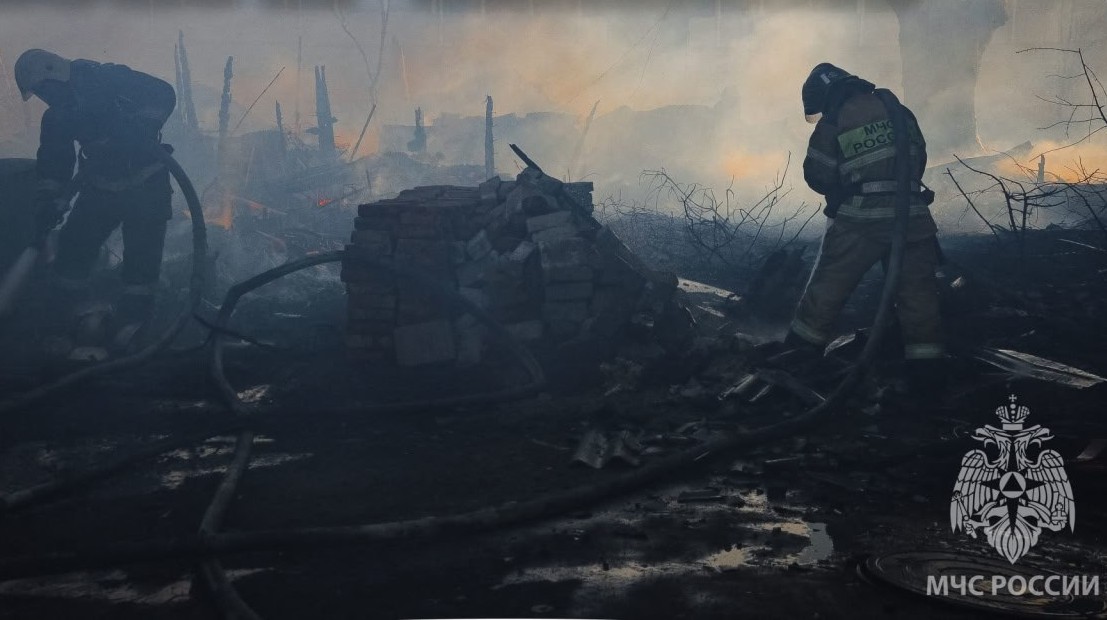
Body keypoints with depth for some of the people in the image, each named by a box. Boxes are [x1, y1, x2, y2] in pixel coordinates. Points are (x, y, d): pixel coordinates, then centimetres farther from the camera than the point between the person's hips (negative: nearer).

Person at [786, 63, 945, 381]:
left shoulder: (832, 123, -4)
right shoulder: (898, 110, 9)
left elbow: (818, 177, -2)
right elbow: (919, 156, 14)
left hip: (859, 219, -3)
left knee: (828, 284, 7)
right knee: (917, 289, 7)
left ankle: (802, 347, 14)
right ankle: (925, 357, 7)